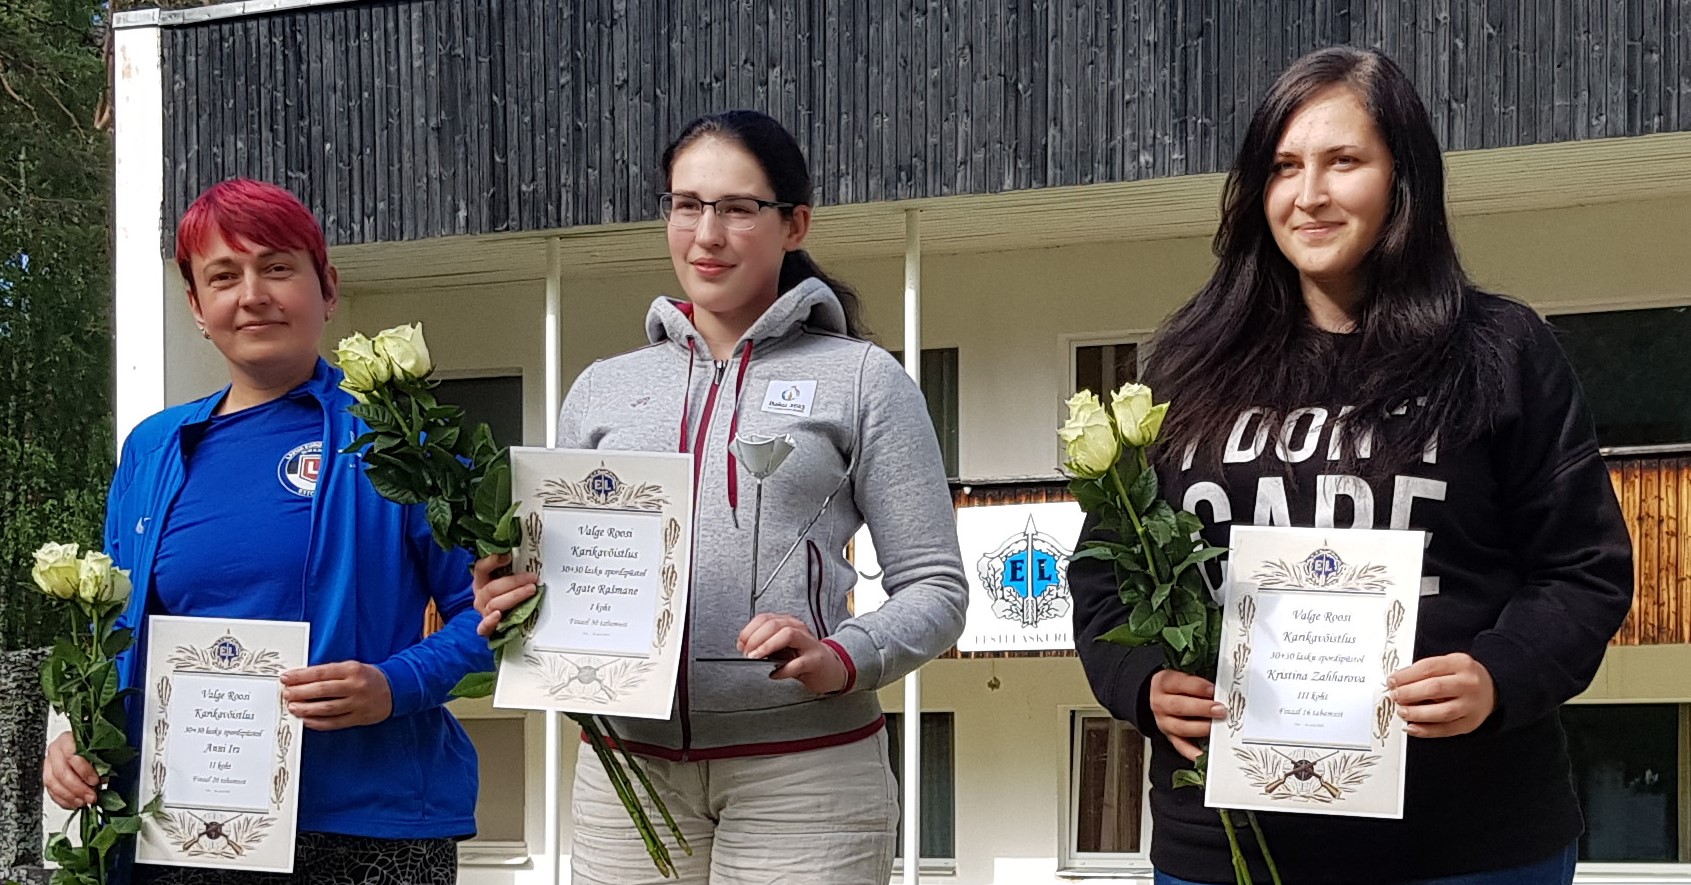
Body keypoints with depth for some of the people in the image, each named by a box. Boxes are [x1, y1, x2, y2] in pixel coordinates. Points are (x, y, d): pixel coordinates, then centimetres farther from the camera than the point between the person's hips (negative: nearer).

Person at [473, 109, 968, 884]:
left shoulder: (862, 378, 5)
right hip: (628, 768, 3)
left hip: (804, 770, -3)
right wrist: (512, 603, -3)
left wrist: (842, 662, -17)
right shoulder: (601, 390, 15)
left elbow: (933, 588, 1)